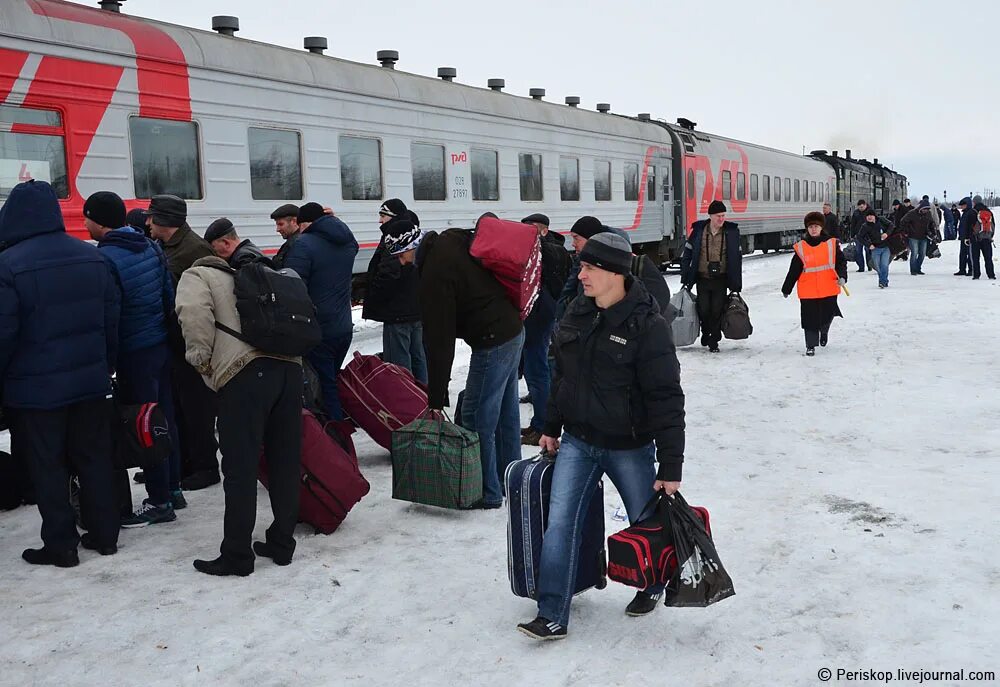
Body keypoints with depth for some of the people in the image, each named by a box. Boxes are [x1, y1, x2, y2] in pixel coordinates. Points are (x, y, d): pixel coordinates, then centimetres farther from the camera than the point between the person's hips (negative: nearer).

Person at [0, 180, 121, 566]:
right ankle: (104, 534, 23)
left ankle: (60, 544, 15)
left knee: (47, 468, 7)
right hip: (90, 380, 5)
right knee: (94, 458, 15)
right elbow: (112, 317, 7)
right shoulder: (91, 257, 2)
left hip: (35, 388, -5)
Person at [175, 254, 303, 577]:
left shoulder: (196, 276, 16)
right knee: (285, 462, 13)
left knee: (240, 468, 0)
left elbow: (193, 311, -8)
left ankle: (236, 555, 6)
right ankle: (282, 544, 22)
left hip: (245, 372, -6)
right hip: (290, 366, 7)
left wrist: (201, 357, 3)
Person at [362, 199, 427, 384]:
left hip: (399, 314, -10)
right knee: (418, 359, 18)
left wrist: (371, 303, -10)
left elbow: (387, 275, -22)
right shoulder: (417, 236, 15)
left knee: (399, 365, -6)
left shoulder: (396, 236, -17)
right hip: (419, 311, 10)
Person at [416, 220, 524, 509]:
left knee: (477, 419, 0)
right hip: (513, 331, 10)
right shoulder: (454, 241, 4)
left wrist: (436, 399, -16)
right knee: (505, 412, 19)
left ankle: (488, 492, 10)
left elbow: (439, 339, -21)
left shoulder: (435, 271, -21)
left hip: (492, 342, -10)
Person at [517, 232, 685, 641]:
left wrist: (670, 467, -18)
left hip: (629, 448, -4)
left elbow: (666, 400, -18)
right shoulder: (578, 313, 0)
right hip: (577, 442, 5)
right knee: (560, 524, -4)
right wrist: (552, 428, 18)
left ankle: (652, 585, 43)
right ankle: (552, 616, 4)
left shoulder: (647, 326, -19)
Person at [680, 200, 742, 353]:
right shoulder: (699, 230, -3)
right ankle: (706, 332, 31)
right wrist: (685, 278, 2)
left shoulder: (732, 232, -2)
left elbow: (737, 258, 4)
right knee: (703, 310, 4)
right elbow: (686, 254, 4)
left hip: (721, 279, 0)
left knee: (717, 310, 0)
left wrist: (736, 285, 2)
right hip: (702, 278, 0)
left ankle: (714, 341, 13)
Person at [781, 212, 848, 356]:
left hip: (829, 289, 1)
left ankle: (824, 331, 41)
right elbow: (794, 270, 5)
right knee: (810, 318, 1)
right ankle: (811, 345, 13)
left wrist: (842, 276, -15)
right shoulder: (801, 247, 0)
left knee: (828, 315, 8)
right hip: (808, 291, 0)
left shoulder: (832, 244, 1)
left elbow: (841, 261, 4)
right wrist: (786, 288, 9)